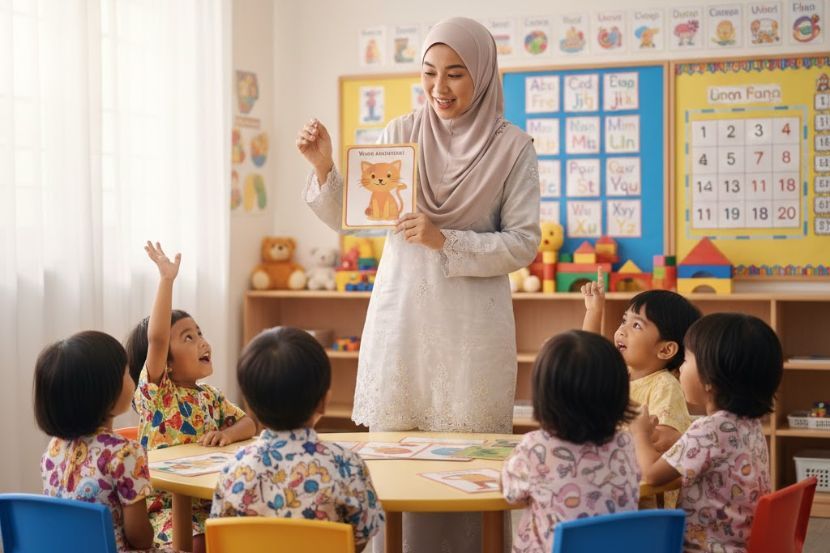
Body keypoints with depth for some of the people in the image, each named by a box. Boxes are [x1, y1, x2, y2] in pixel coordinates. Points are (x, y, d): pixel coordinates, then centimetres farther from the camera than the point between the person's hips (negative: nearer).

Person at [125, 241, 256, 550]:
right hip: (166, 507, -5)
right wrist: (166, 280, -25)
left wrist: (229, 433, -12)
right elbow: (156, 339, -21)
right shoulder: (155, 392, -6)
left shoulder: (210, 397, 13)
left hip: (208, 502, 6)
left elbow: (249, 423, 12)